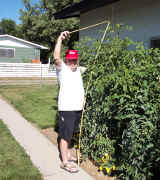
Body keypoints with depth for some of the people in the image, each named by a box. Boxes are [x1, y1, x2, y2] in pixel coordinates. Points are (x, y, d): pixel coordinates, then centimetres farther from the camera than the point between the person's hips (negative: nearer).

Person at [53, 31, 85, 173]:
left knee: (70, 134, 21)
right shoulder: (62, 69, -6)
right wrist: (60, 39, -28)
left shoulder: (78, 70, 14)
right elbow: (56, 57, -24)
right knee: (65, 136, 1)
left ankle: (67, 154, 37)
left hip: (78, 108, 7)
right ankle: (65, 162, 11)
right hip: (66, 108, -7)